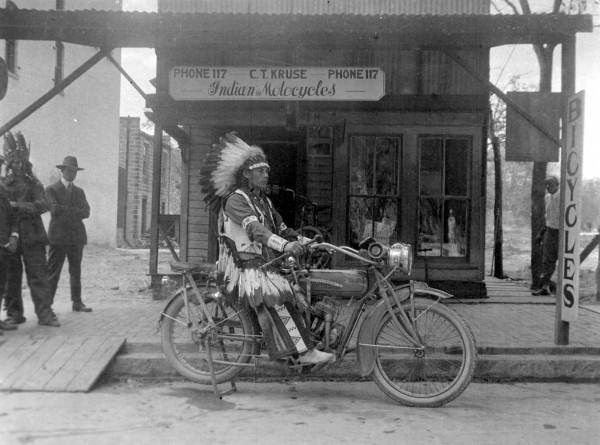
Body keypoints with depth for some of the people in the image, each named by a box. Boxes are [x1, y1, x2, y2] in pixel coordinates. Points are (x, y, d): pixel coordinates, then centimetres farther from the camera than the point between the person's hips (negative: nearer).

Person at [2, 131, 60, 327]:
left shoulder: (33, 184, 8)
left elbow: (42, 205, -7)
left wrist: (17, 205, -16)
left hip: (31, 237, -1)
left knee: (38, 274, -3)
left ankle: (44, 313, 0)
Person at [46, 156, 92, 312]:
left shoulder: (79, 191, 17)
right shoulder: (51, 189, 2)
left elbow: (86, 212, 4)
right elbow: (55, 210, -14)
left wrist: (65, 211, -7)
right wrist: (75, 211, -6)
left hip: (77, 236, 5)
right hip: (58, 236, -5)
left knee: (76, 271, 8)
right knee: (53, 272, -4)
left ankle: (77, 302, 13)